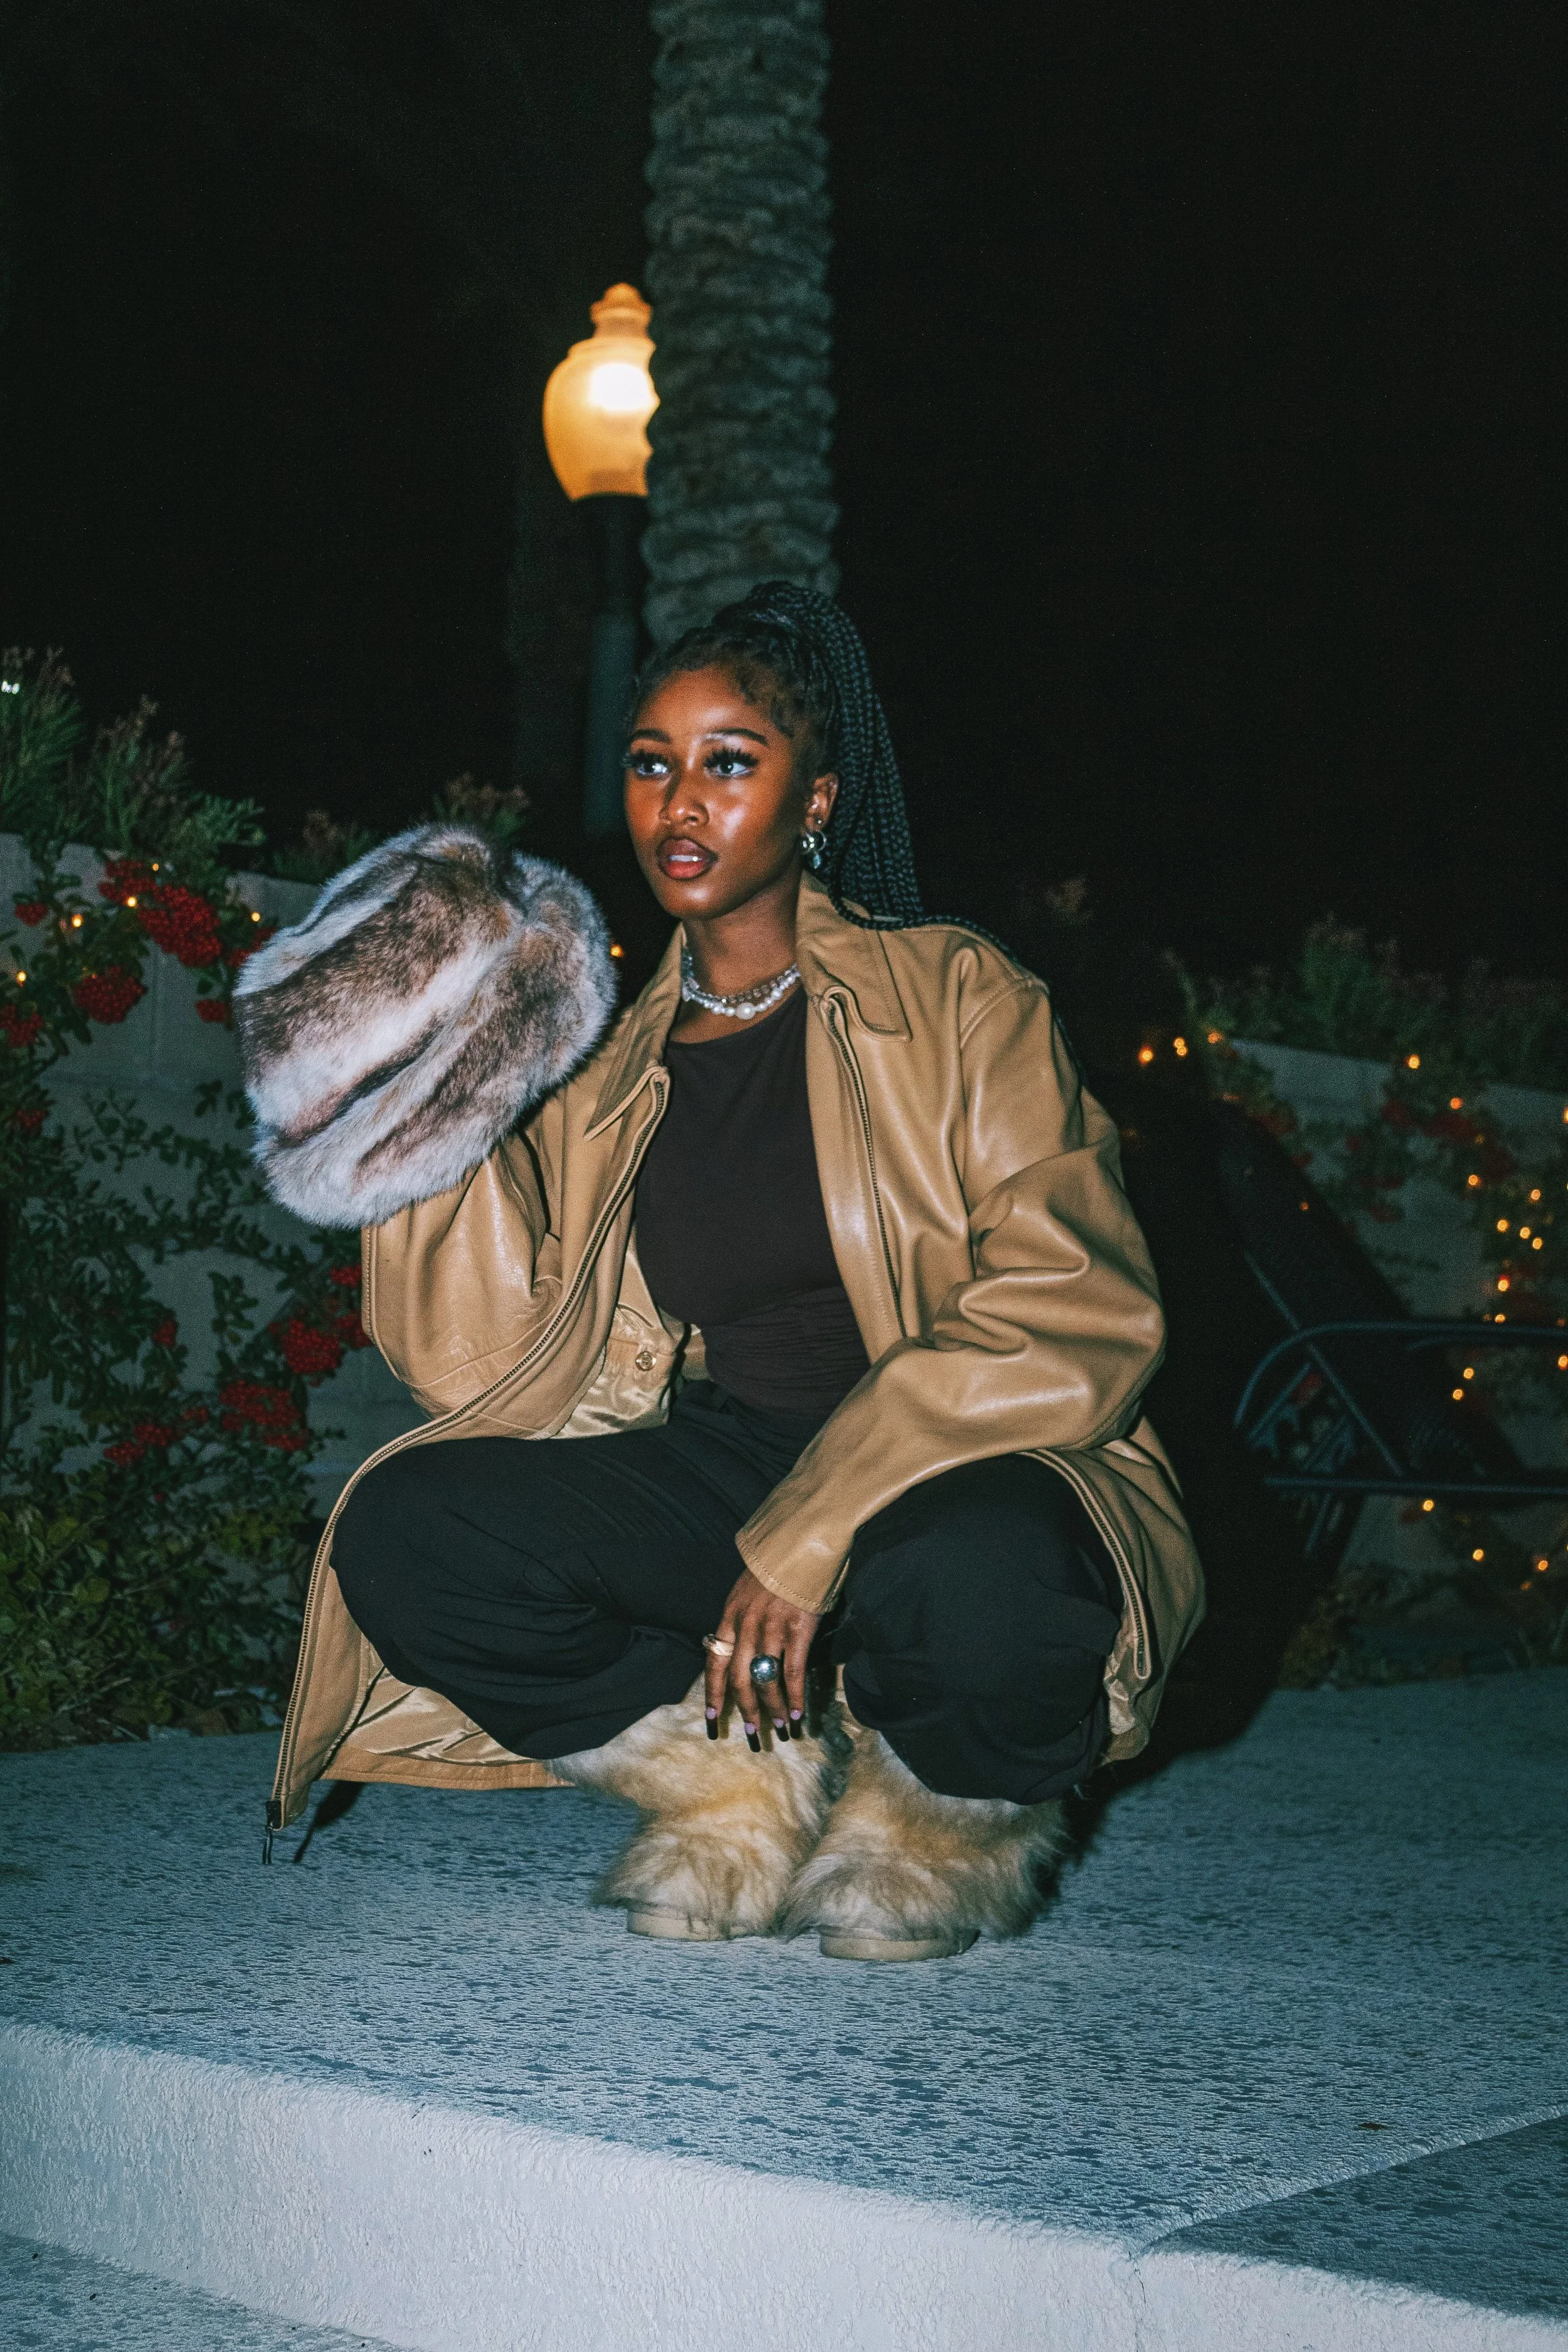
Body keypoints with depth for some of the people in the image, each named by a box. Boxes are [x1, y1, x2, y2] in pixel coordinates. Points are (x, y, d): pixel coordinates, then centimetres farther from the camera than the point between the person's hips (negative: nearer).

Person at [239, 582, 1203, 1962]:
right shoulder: (608, 1077, 13)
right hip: (722, 1475, 4)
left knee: (966, 1576, -39)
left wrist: (811, 1534, -22)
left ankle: (949, 1814, -3)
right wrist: (441, 1105, -3)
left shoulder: (948, 995, 0)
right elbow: (493, 1367, 2)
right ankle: (747, 1775, 0)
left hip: (967, 1485, -3)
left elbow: (1073, 1321, -13)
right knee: (404, 1530, -19)